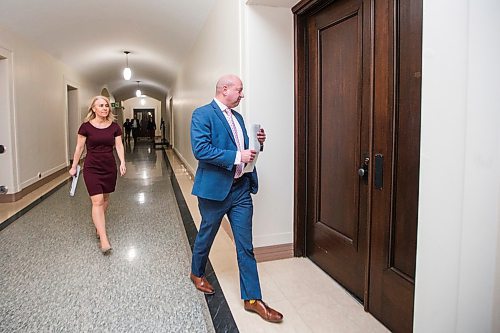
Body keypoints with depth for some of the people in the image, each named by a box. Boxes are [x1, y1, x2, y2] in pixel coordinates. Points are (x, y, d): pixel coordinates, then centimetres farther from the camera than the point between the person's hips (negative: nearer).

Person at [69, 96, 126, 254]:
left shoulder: (114, 127, 1)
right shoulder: (86, 126, -5)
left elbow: (119, 146, 2)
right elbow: (79, 147, 2)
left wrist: (122, 162, -13)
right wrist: (74, 166, 6)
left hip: (109, 167, 3)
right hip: (92, 168, -3)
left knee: (105, 199, 13)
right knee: (97, 201, -10)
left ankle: (99, 226, 36)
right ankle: (104, 240, -12)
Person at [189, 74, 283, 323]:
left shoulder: (237, 117, 13)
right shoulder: (202, 114, -11)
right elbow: (200, 149, -22)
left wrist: (256, 143, 0)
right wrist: (237, 156, -24)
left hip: (241, 188, 6)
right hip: (215, 188, -6)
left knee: (245, 245, 7)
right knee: (206, 236, 17)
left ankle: (252, 298, 17)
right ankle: (197, 273, 44)